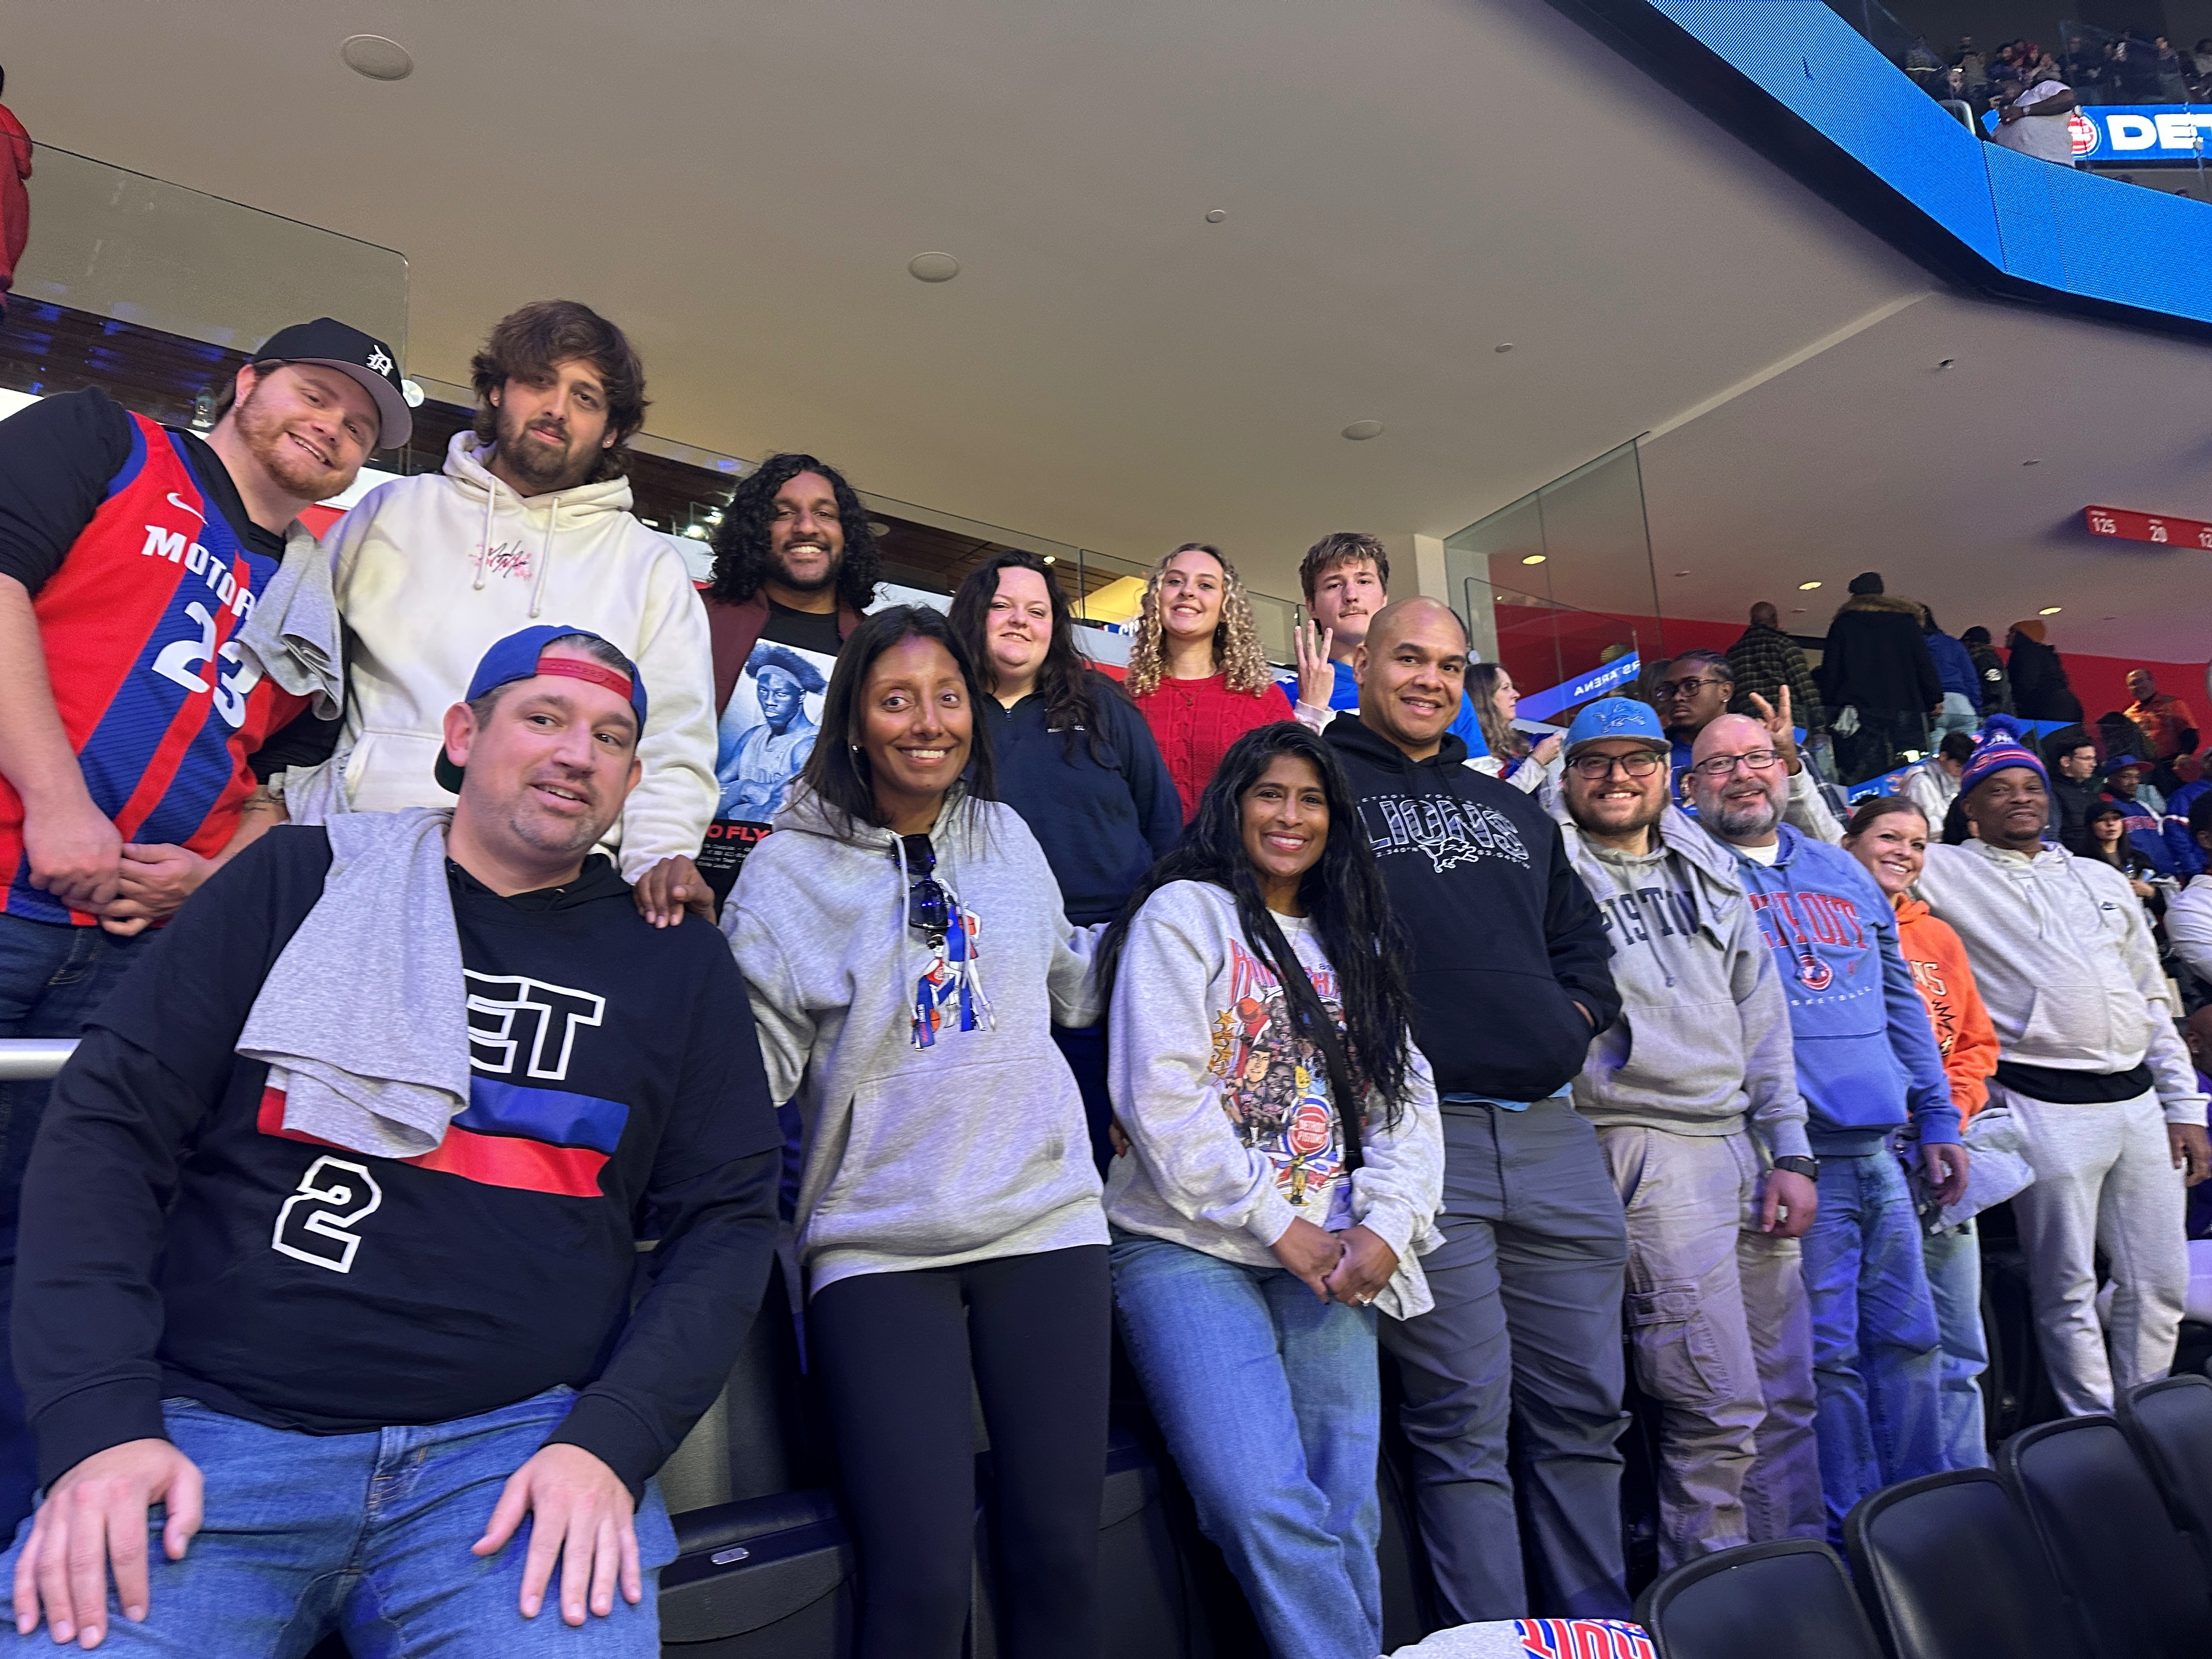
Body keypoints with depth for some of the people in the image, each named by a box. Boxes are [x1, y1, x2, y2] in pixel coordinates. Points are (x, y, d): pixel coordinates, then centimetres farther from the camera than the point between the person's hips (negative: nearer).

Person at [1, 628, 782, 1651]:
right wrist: (99, 1418, -9)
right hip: (215, 1429, 0)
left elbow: (728, 1220, 5)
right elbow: (109, 1122, 4)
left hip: (518, 1444, 1)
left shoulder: (676, 964, 10)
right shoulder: (301, 881, 9)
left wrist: (608, 1444, -10)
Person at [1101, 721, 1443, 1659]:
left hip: (1331, 1264, 5)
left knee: (1344, 1517, 2)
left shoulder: (1353, 944, 18)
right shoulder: (1186, 913, 1)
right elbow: (1161, 1097, -9)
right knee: (1266, 1507, -16)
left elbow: (1405, 1097, 11)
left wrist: (1386, 1227, -6)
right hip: (1194, 1249, -4)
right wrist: (1281, 1229, -9)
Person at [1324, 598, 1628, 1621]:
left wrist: (1576, 1012, 9)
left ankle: (1600, 1627, 26)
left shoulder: (1512, 810, 23)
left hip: (1549, 1128, 6)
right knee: (1464, 1418, -2)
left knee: (1582, 1404, 12)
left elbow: (1580, 935, 28)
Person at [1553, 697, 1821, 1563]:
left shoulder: (1711, 870, 16)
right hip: (1652, 1152, -6)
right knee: (1718, 1408, -6)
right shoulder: (1545, 865, -1)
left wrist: (1790, 1151, 10)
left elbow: (1763, 1013, 15)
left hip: (1747, 1145, 7)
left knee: (1788, 1395, 13)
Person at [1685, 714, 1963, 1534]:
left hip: (1880, 1151, 6)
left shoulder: (1843, 872, 15)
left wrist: (1937, 1118, 16)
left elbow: (1901, 999, 20)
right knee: (1828, 1355, 0)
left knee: (1910, 1341, 12)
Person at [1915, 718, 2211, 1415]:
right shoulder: (1949, 871, 1)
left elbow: (2153, 1000, 18)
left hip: (2137, 1097, 5)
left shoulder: (2102, 879, 16)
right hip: (2047, 1107, -5)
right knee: (2069, 1287, 2)